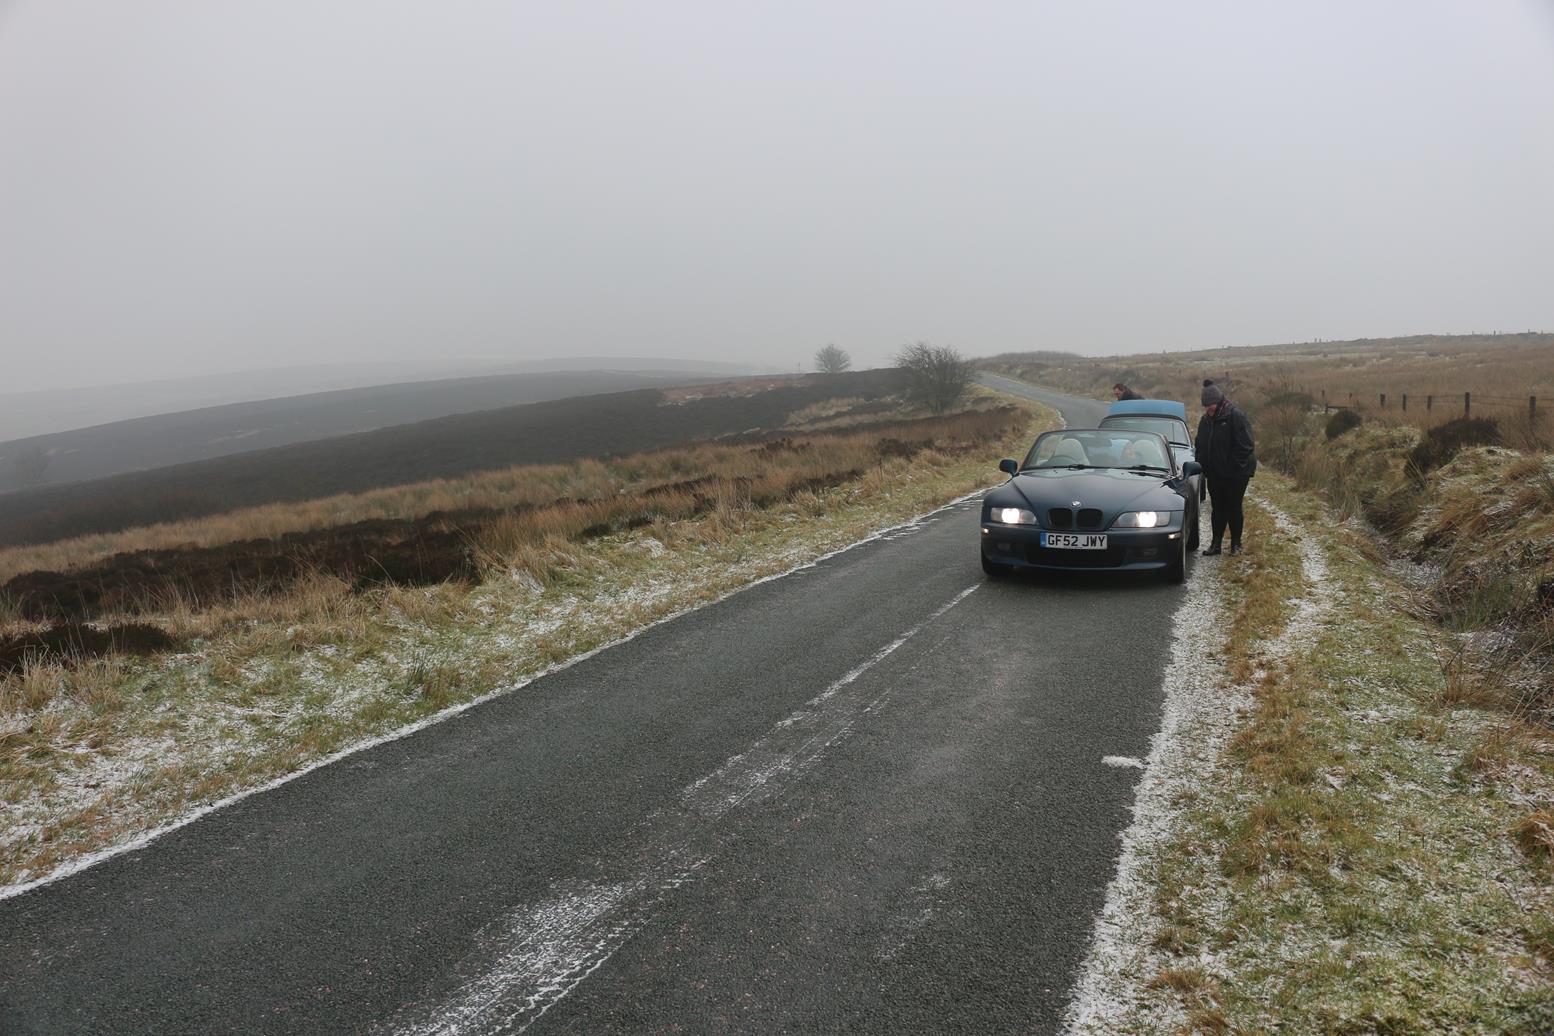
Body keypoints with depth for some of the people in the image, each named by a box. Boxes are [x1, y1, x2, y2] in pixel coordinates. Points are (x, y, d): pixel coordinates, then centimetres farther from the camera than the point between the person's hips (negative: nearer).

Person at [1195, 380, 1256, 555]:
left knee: (1234, 508, 3)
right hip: (1214, 473, 6)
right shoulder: (1206, 419, 6)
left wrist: (1234, 467, -19)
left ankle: (1236, 544, 15)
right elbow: (1200, 445, 17)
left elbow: (1245, 446, -18)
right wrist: (1202, 466, 5)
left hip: (1236, 474, -6)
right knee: (1217, 509, 10)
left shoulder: (1235, 416, -15)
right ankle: (1216, 543, 17)